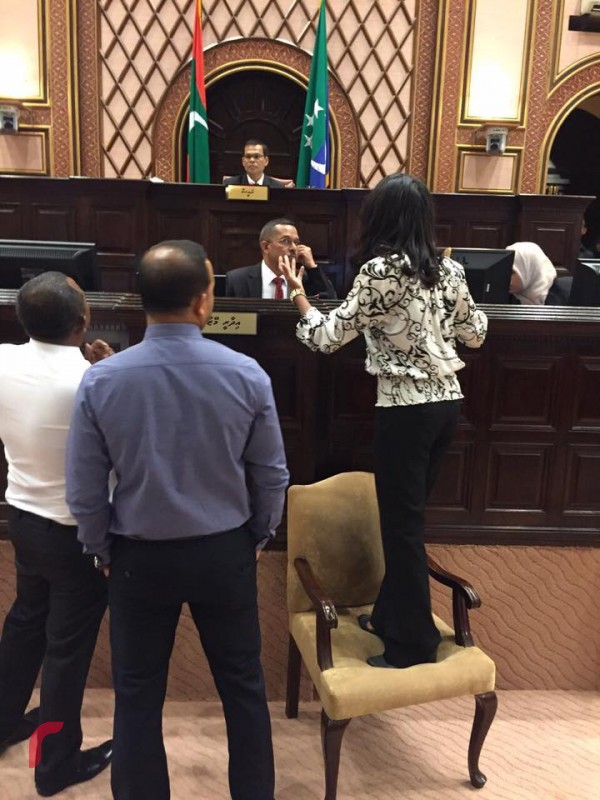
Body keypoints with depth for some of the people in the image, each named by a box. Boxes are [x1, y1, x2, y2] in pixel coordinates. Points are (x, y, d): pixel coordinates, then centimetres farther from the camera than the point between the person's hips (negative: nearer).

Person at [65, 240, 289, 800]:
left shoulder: (101, 380, -15)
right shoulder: (246, 374, -14)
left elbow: (84, 490, -7)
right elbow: (271, 476, -5)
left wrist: (101, 550, 10)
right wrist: (258, 536, 12)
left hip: (139, 556, 0)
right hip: (225, 552, 1)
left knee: (138, 695, 17)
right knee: (242, 685, 19)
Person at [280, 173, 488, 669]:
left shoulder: (379, 271, -13)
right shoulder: (449, 270, 6)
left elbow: (328, 338, -10)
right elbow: (475, 335, 16)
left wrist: (298, 293, 5)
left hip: (406, 409, -7)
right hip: (447, 403, 7)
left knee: (403, 525, 5)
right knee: (408, 516, 20)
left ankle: (414, 645, 17)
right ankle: (391, 616, 34)